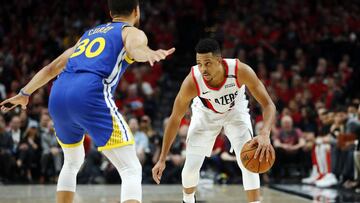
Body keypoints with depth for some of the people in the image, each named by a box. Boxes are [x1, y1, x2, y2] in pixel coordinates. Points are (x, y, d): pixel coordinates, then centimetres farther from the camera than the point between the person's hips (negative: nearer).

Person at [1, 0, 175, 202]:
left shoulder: (90, 33, 33)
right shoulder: (132, 32, 14)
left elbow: (52, 67, 39)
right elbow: (135, 48, -13)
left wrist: (24, 94, 51)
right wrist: (149, 54, -36)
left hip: (58, 95, 7)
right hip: (90, 96, -7)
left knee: (72, 163, 31)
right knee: (132, 170, -4)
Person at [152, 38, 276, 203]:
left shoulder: (240, 71, -38)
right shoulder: (192, 82, -35)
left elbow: (268, 104, -33)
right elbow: (175, 119, -22)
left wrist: (265, 134, -54)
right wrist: (162, 159, -20)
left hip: (235, 112, 0)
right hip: (206, 114, 0)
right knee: (191, 166, -3)